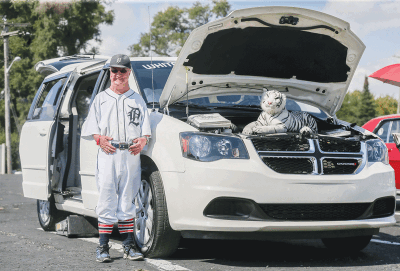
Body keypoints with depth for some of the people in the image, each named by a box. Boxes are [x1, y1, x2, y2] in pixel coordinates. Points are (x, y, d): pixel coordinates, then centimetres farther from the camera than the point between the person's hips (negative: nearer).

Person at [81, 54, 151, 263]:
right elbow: (91, 127, 10)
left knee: (127, 200, 3)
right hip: (107, 153, -1)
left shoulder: (137, 100, 16)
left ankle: (129, 245, 8)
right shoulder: (101, 99, 14)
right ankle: (103, 247, 0)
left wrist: (143, 140, -7)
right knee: (107, 199, -4)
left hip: (131, 154, 1)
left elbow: (146, 127, 13)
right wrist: (100, 139, -9)